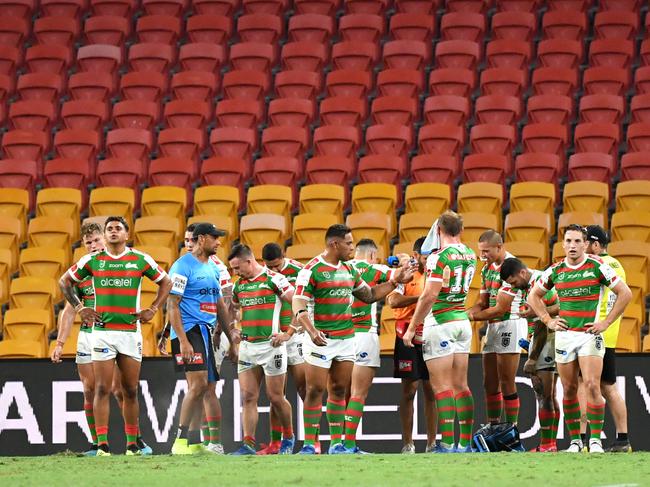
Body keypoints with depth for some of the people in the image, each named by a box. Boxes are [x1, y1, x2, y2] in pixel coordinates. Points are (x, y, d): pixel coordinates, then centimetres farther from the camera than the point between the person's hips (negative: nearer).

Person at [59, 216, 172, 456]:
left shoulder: (141, 260, 4)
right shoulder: (92, 260, 4)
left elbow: (166, 282, 16)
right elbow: (65, 281, 16)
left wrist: (153, 309, 7)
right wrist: (79, 308, 7)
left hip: (131, 332, 1)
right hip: (102, 331, -1)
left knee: (130, 391, 5)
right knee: (102, 389, -7)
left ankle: (132, 444, 13)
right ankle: (102, 444, -8)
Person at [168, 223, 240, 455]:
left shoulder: (212, 269, 18)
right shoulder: (183, 266, -9)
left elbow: (220, 305, 26)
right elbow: (172, 306, -13)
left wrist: (231, 332, 14)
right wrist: (182, 340, -20)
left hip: (207, 332, 9)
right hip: (189, 331, -9)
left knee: (207, 389, 7)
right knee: (198, 383, -18)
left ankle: (194, 443, 12)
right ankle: (180, 442, -15)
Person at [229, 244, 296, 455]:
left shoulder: (274, 280, -10)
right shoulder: (239, 285, 10)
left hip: (271, 345, -6)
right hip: (247, 346, 6)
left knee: (275, 397, 2)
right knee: (248, 397, 0)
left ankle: (289, 438, 21)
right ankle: (248, 444, -1)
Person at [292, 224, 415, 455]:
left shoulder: (349, 270, 12)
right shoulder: (312, 270, -10)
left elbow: (369, 295, 25)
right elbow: (298, 307, -14)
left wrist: (395, 282, 16)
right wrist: (311, 331, -29)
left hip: (346, 339, 7)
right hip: (320, 340, -7)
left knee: (339, 391, 7)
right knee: (315, 391, -6)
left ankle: (337, 443, 10)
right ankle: (309, 444, -3)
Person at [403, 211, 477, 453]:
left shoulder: (439, 257, -15)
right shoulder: (470, 256, 7)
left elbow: (429, 297, -18)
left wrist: (411, 328, -12)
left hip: (439, 323, -7)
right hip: (463, 322, 7)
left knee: (441, 386, -7)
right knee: (460, 386, 9)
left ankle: (447, 444, -11)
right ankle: (465, 443, 8)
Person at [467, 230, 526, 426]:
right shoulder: (487, 268, 14)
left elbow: (500, 308, -17)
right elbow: (483, 303, 16)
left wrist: (473, 317, -10)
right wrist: (466, 313, -3)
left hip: (509, 325, -9)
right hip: (492, 327, 9)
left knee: (507, 384, -8)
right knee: (490, 384, 9)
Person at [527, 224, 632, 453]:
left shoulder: (598, 266, -3)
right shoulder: (555, 271, 7)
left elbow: (625, 293, 0)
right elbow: (534, 295, 21)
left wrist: (607, 322, -4)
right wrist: (548, 320, 9)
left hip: (590, 334, -3)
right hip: (564, 334, 3)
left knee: (592, 386, -13)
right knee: (569, 389, 5)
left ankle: (595, 439, -7)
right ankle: (575, 440, 12)